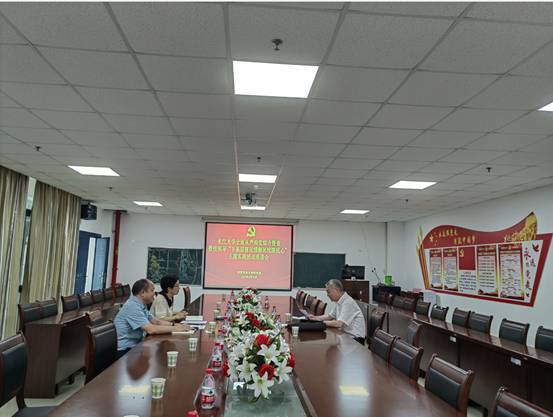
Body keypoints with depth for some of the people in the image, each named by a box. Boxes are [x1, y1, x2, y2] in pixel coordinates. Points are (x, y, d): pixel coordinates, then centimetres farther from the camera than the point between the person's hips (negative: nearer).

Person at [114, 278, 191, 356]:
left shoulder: (141, 306, 11)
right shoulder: (132, 306, -20)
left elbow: (156, 322, 15)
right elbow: (150, 329, -27)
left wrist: (174, 324, -1)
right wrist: (175, 328, -18)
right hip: (126, 351, -9)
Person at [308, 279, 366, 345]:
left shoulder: (347, 302, -21)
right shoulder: (339, 301, 8)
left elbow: (339, 324, -26)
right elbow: (330, 316, 21)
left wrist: (322, 322, -16)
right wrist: (315, 318, 7)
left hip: (355, 338, -8)